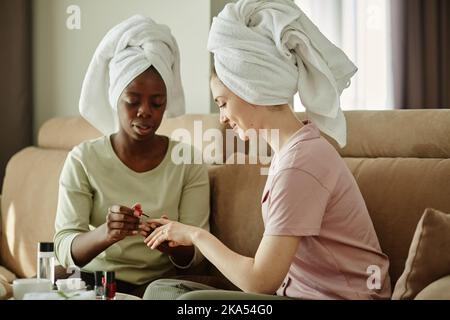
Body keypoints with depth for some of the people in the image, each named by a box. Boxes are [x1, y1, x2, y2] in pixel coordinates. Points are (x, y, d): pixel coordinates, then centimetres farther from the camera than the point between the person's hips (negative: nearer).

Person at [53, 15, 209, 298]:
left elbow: (196, 253, -1)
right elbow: (65, 249, -7)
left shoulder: (189, 162, 3)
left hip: (159, 281, 0)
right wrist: (104, 234, -29)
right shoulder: (82, 160, 0)